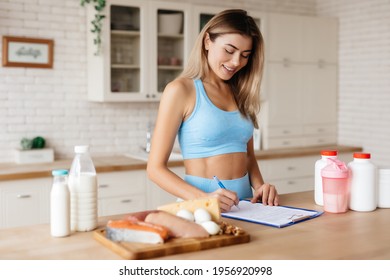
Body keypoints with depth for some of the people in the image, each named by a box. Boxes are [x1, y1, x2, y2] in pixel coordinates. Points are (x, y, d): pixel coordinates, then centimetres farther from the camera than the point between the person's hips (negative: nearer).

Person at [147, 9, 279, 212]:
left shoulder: (240, 93, 11)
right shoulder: (181, 90, -5)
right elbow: (156, 168, -8)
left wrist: (259, 187, 1)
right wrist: (203, 199, -21)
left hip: (243, 204, 5)